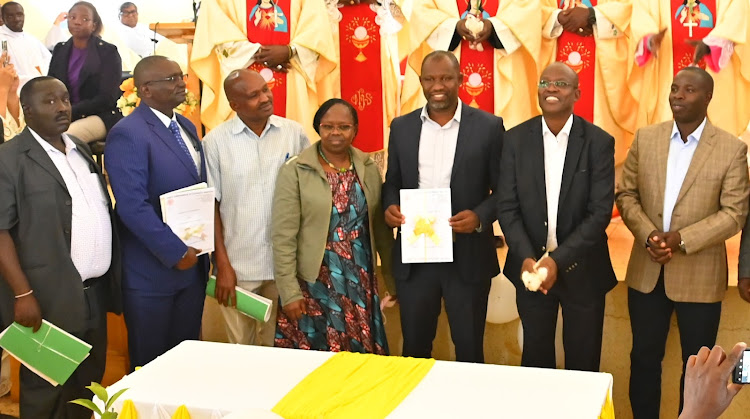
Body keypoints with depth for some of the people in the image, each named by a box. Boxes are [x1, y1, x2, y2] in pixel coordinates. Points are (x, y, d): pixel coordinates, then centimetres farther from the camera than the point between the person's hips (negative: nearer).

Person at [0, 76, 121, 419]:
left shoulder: (80, 149, 13)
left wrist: (112, 275, 13)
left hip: (94, 292, 7)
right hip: (49, 299, -7)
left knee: (88, 384, 15)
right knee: (46, 390, 6)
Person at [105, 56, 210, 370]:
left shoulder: (187, 127, 11)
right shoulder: (127, 135, -15)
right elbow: (133, 207, -22)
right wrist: (176, 252, -18)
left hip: (192, 262, 7)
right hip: (151, 271, -7)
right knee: (151, 363, 9)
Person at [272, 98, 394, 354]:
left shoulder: (368, 169, 5)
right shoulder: (295, 171, -8)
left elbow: (380, 227, 12)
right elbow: (283, 237, -9)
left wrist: (392, 276, 14)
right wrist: (289, 292, -12)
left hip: (360, 285, 4)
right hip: (314, 284, -3)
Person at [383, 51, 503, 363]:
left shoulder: (488, 126, -2)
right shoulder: (401, 127, 7)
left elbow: (504, 189, -1)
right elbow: (392, 182, 13)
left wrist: (480, 216, -19)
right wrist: (389, 207, -8)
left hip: (467, 256, -2)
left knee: (469, 349, 11)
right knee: (414, 347, 15)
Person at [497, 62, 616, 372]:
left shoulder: (599, 142, -7)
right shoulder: (516, 139, -2)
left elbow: (600, 211, -12)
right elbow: (507, 206, -4)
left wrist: (559, 261, -19)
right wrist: (525, 258, -17)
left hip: (582, 269, -1)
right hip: (529, 266, 1)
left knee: (583, 362, 13)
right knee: (535, 357, 16)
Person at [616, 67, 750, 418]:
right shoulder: (645, 138, 2)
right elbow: (626, 194, 3)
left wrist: (682, 239, -21)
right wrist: (648, 235, -14)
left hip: (700, 275, -2)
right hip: (646, 271, 3)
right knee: (644, 359, 14)